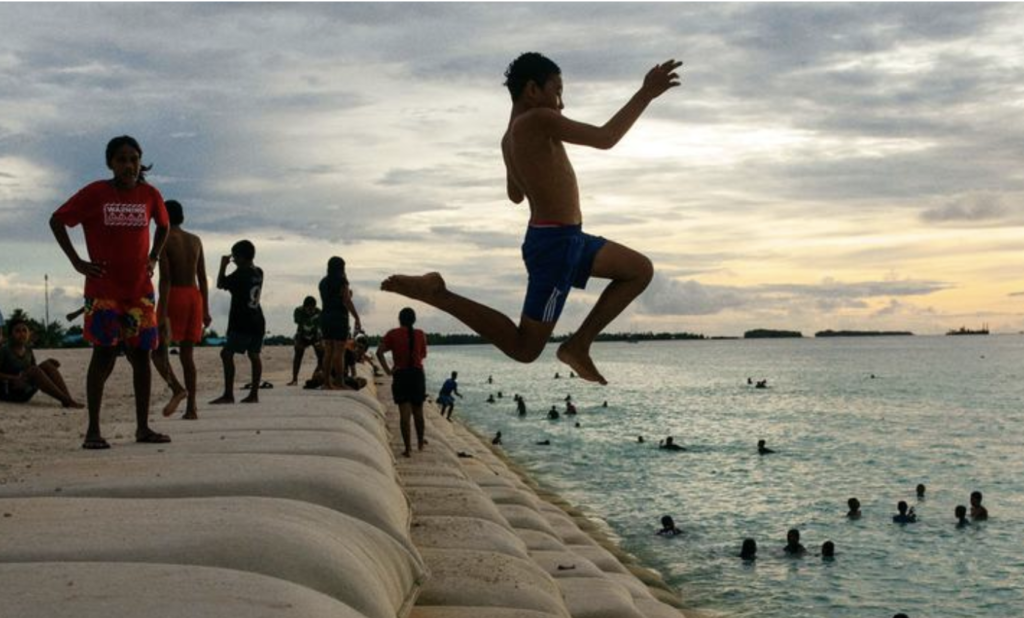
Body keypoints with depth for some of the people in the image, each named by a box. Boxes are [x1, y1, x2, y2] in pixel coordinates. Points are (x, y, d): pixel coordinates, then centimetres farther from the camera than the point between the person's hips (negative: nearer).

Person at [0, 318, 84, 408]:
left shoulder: (28, 350, 9)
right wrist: (14, 378, -29)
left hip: (25, 392, 6)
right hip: (8, 392, -6)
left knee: (48, 364, -10)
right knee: (34, 370, -30)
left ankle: (68, 399, -27)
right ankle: (67, 401, -37)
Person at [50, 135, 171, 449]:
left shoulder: (150, 195, 4)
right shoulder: (95, 193, -6)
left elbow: (163, 225, 22)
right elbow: (57, 221, -1)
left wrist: (153, 258, 9)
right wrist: (77, 262, -6)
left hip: (141, 289, 4)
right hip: (103, 290, -4)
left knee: (141, 355, 5)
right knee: (105, 354, -9)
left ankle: (143, 427, 13)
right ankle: (93, 430, -2)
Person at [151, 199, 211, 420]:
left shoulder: (164, 239, -5)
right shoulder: (195, 240, 12)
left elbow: (165, 277, -13)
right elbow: (202, 278, 11)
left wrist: (163, 312, -16)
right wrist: (205, 310, 15)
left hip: (174, 295, -5)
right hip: (194, 296, 5)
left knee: (158, 348, 1)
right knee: (187, 353, 7)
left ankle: (177, 388, -23)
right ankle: (191, 407, 1)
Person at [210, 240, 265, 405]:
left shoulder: (240, 274, -14)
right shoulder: (258, 272, 10)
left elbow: (220, 284, -4)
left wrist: (223, 265, 6)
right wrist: (236, 265, 23)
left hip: (241, 323, -9)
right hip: (257, 321, 9)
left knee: (227, 354, -7)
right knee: (254, 355, 8)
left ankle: (228, 394, -12)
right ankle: (254, 394, 9)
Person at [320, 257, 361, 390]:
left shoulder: (323, 282, 12)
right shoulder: (342, 281, -10)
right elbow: (347, 302, -14)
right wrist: (357, 318, -11)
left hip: (325, 316, 7)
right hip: (339, 317, -7)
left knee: (328, 351, 9)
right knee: (339, 351, -6)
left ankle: (327, 382, 9)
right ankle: (340, 384, -6)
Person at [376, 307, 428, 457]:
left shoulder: (393, 334, -2)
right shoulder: (420, 334, 2)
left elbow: (379, 352, -13)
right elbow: (423, 355, 11)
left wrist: (387, 370, -11)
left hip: (400, 375, -2)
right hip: (417, 373, 2)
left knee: (404, 413, -1)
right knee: (418, 410, 17)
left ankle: (408, 448, -4)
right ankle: (420, 442, 31)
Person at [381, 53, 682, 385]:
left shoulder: (511, 136, 12)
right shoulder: (537, 120, -17)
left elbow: (515, 195, 26)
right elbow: (605, 138, -19)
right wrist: (646, 94, -12)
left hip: (568, 239, 10)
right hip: (556, 243, -10)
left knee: (641, 269, 19)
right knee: (523, 348, -5)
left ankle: (579, 344, 14)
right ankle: (437, 293, -4)